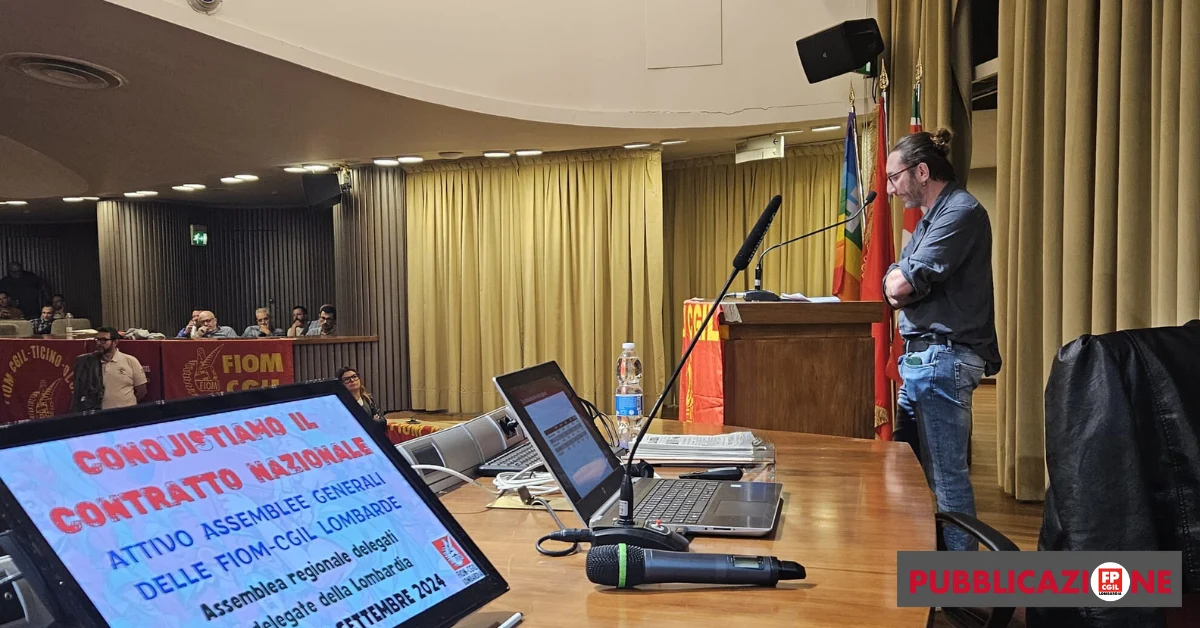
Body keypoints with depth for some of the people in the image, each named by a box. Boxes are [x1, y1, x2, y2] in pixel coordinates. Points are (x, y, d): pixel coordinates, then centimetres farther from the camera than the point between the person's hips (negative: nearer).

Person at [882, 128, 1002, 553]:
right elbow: (892, 288, 13)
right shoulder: (930, 219, 20)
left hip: (943, 358, -10)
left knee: (946, 477, -5)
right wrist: (905, 283, -7)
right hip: (921, 358, 10)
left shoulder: (961, 212, -12)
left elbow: (903, 284, -18)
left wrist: (905, 282, 2)